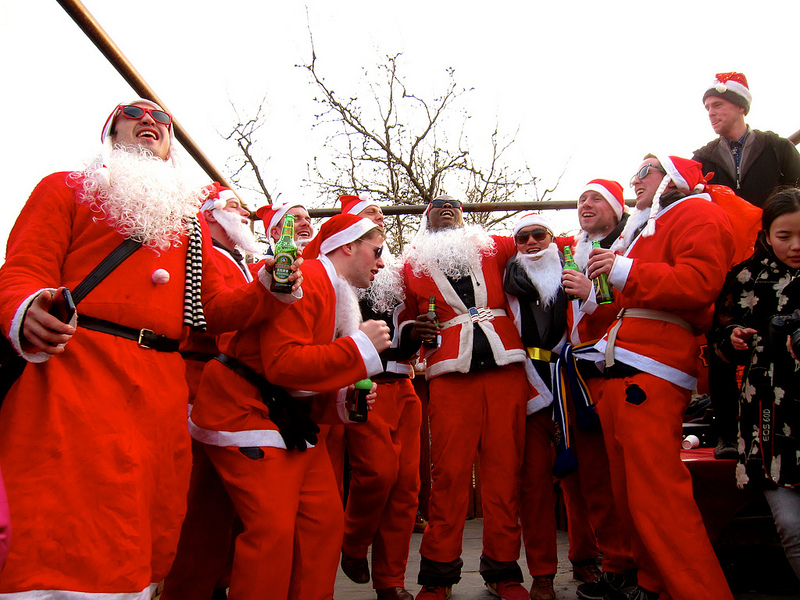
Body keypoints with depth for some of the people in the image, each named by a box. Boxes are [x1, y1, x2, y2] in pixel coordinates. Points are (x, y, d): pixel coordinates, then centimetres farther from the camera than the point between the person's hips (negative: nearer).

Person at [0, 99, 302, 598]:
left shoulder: (191, 222, 25)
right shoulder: (67, 189, 14)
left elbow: (214, 309, 18)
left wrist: (269, 292, 0)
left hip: (163, 389, 4)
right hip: (75, 374, -4)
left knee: (150, 538, 6)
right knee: (71, 545, -8)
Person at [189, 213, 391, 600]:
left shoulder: (340, 296, 15)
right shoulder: (304, 279, -18)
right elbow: (282, 363, -28)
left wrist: (343, 400, -1)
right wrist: (360, 346, -22)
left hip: (293, 418, 10)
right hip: (248, 410, -10)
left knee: (325, 520, 7)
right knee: (273, 529, -14)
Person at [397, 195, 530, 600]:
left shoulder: (492, 247, 19)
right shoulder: (413, 265, 18)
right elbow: (404, 318, 24)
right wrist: (412, 329, 1)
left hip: (505, 365, 1)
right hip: (450, 372, -1)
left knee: (504, 466, 0)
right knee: (449, 470, -6)